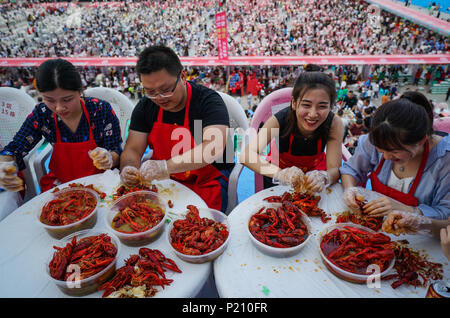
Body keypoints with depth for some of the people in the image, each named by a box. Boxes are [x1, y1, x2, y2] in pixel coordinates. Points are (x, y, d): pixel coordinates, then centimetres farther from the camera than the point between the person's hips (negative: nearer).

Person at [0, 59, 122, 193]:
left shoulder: (101, 110, -16)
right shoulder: (42, 114, -9)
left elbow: (116, 152, -12)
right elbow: (14, 149, -3)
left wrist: (108, 159, -36)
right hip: (59, 184, 3)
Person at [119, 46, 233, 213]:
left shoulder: (208, 100, -15)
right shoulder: (145, 106, 3)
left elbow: (213, 147, -31)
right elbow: (132, 149, 3)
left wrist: (166, 166, -41)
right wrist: (128, 169, -21)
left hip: (206, 181, -5)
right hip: (163, 180, 6)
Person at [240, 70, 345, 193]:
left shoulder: (335, 124, -25)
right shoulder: (279, 120, -30)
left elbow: (334, 169, -26)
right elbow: (247, 155, -41)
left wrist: (323, 178, -50)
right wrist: (280, 173, -58)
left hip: (315, 170, 4)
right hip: (280, 168, -3)